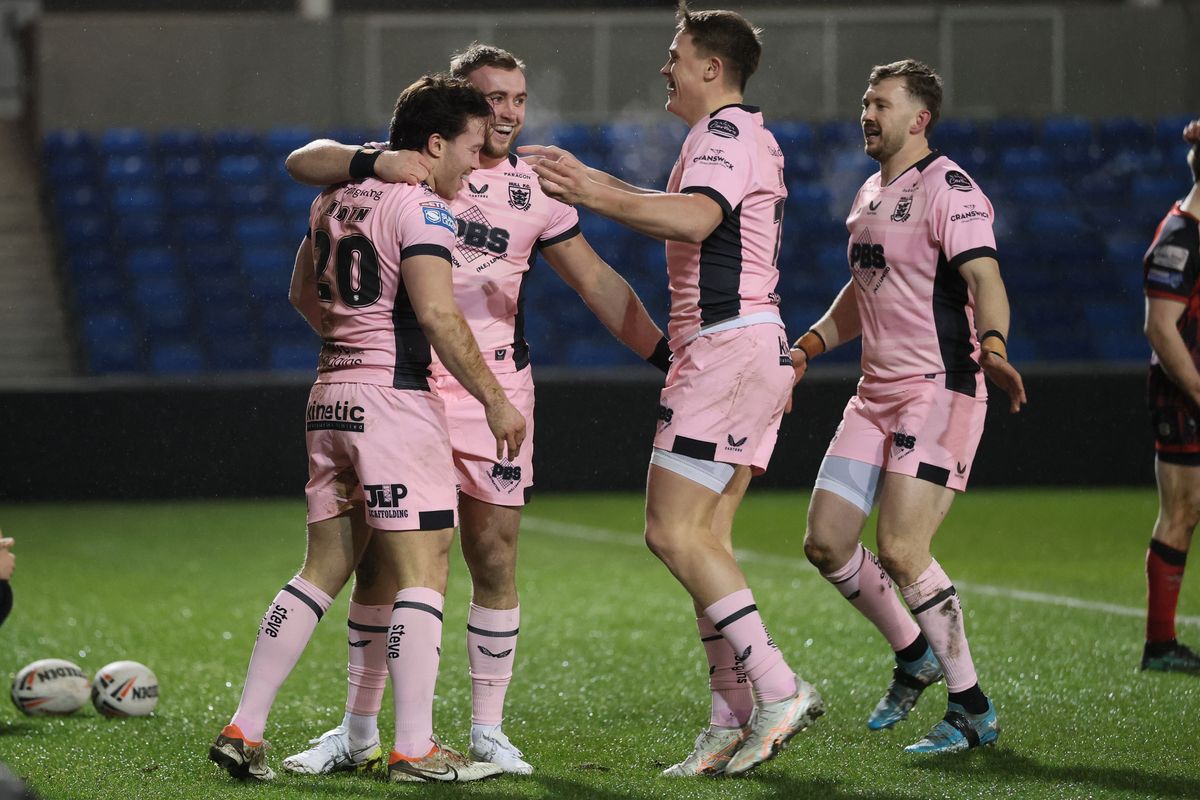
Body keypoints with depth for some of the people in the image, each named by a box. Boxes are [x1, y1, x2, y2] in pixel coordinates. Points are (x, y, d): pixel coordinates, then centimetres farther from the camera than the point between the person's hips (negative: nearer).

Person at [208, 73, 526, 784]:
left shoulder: (338, 197, 16)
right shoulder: (422, 206, -10)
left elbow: (305, 293, 28)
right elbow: (438, 313, -19)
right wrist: (494, 399, -14)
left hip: (331, 397, 8)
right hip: (395, 399, -8)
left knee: (325, 568, 12)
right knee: (424, 571, -5)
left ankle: (244, 730, 9)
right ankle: (415, 749, -9)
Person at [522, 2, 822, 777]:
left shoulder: (725, 131, -11)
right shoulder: (749, 135, 23)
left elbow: (695, 218, -30)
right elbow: (692, 211, 39)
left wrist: (598, 196, -38)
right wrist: (603, 184, 36)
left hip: (728, 346, -10)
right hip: (755, 345, 10)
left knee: (674, 531, -12)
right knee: (705, 538, 7)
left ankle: (777, 690, -15)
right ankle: (734, 723, 4)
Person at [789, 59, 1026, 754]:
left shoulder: (949, 189, -10)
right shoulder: (871, 195, 18)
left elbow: (984, 278, -24)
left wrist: (993, 346, -42)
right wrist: (806, 348, 24)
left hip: (940, 390, -9)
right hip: (877, 393, 9)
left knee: (900, 551, -17)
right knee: (826, 542, 4)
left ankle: (974, 712, -5)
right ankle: (914, 656, 26)